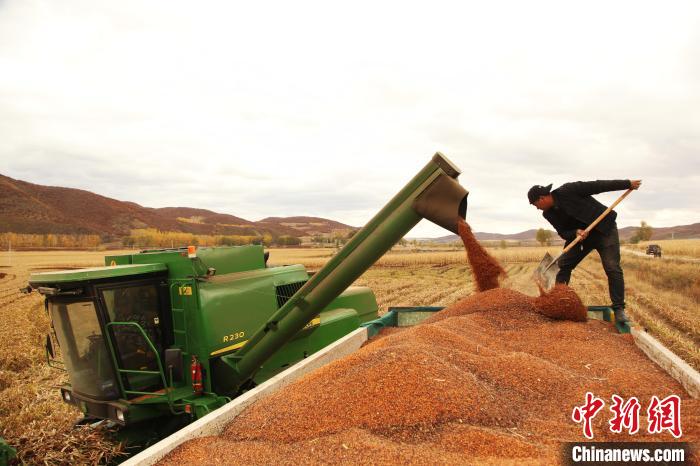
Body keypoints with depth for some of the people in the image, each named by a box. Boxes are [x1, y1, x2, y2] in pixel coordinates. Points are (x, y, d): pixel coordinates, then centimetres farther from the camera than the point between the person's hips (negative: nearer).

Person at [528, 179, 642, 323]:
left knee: (613, 268, -13)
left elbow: (597, 186, -20)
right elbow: (563, 233, 0)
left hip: (604, 229, -6)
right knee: (563, 264, -2)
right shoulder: (548, 214, -3)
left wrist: (627, 183, -18)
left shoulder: (567, 191, -22)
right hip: (579, 234, 6)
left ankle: (618, 309, -6)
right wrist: (575, 232, -23)